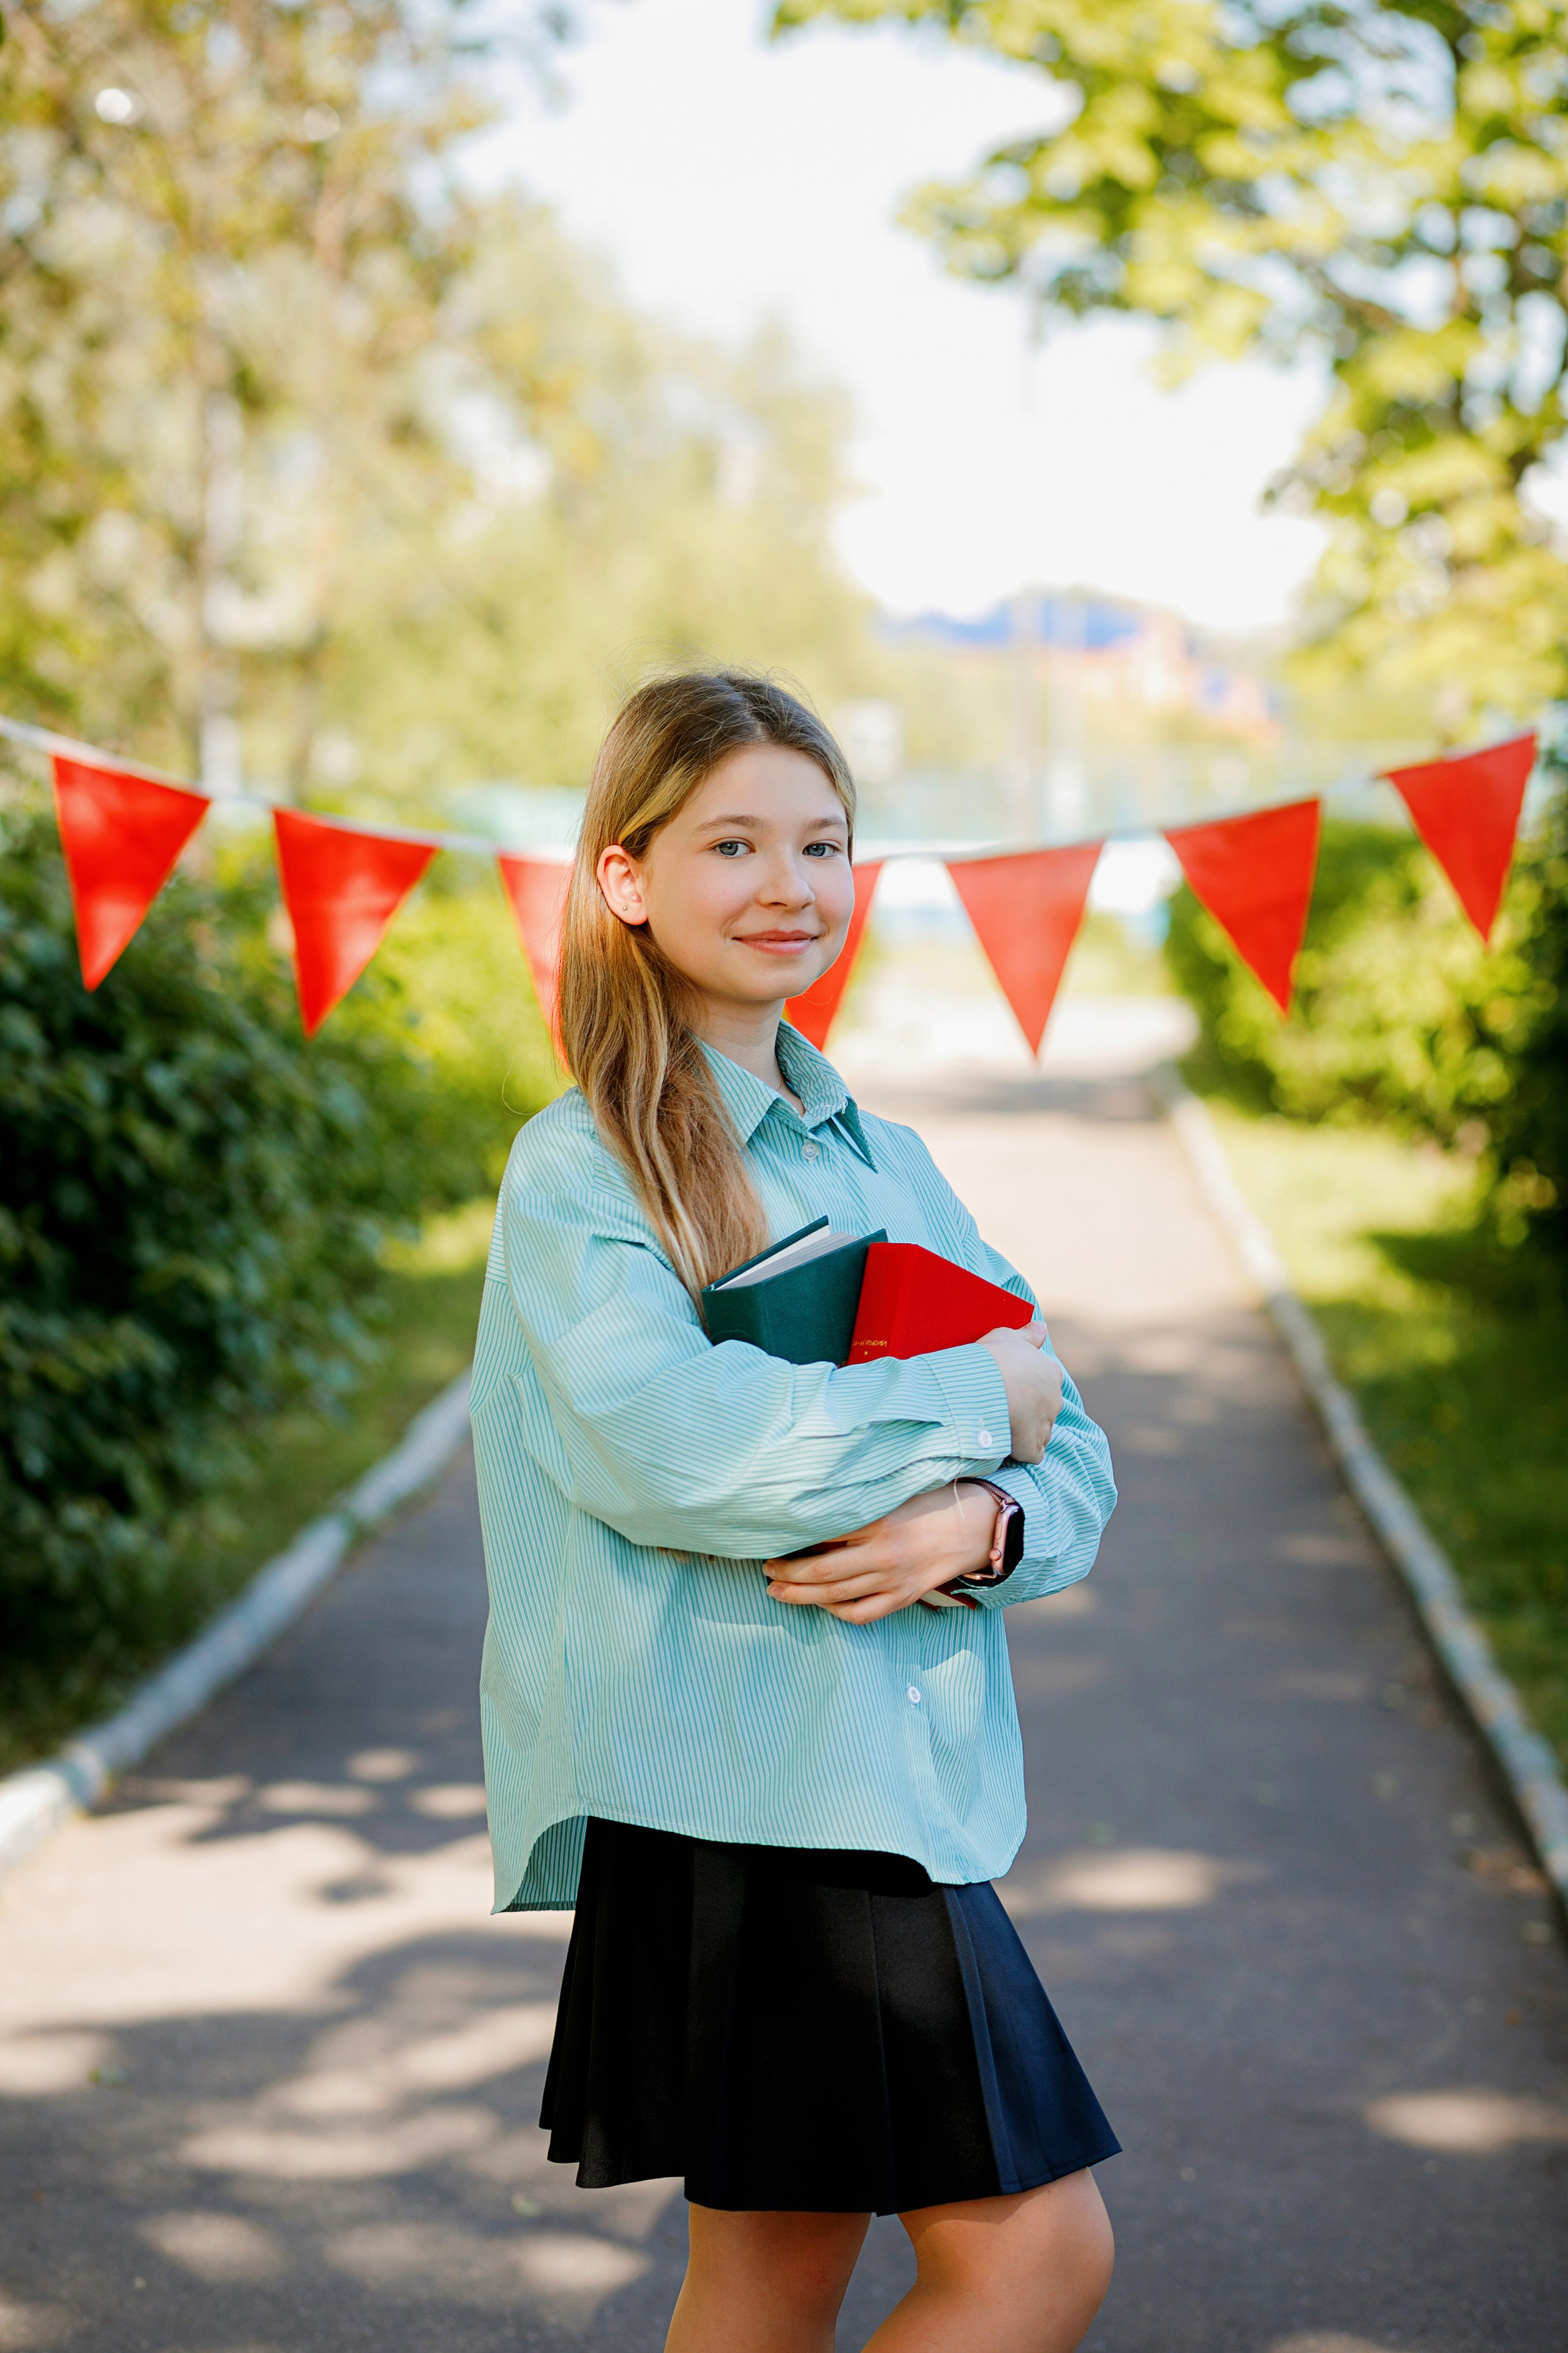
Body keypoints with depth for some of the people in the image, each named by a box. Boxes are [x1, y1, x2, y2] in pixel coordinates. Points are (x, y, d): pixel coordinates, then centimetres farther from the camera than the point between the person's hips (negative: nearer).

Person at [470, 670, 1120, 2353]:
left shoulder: (883, 1160, 15)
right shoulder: (581, 1167, -6)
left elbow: (1071, 1457, 12)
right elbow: (670, 1441, -24)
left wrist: (982, 1524, -12)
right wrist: (972, 1407, -13)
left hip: (896, 1779, 7)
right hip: (739, 1787, -7)